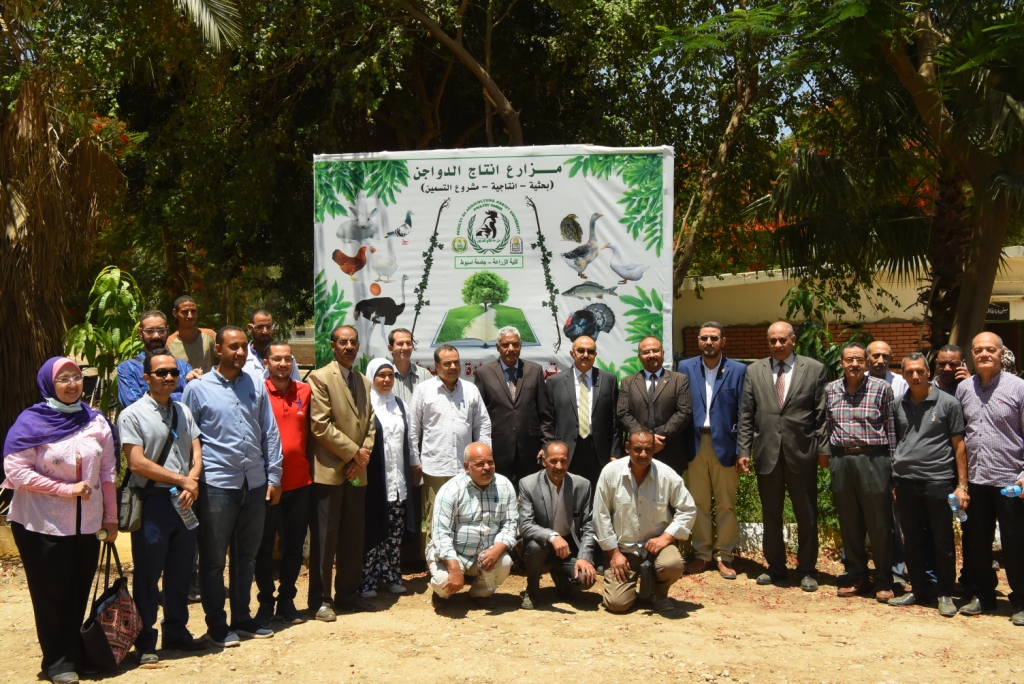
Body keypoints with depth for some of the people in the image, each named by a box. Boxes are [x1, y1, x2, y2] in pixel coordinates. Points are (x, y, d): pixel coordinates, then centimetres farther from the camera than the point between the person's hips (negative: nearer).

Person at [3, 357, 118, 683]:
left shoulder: (97, 422, 2)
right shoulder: (31, 422, -8)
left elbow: (107, 473, 7)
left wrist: (111, 517, 8)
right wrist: (67, 489, -16)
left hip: (87, 524, 3)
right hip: (42, 525, -3)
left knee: (80, 593, 10)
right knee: (53, 595, 6)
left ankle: (78, 655, 24)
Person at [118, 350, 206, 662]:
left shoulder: (183, 412, 11)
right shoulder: (132, 415, -8)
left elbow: (196, 452, 9)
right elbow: (137, 463, -15)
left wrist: (192, 481, -11)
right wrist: (181, 480, -13)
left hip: (184, 501, 6)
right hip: (151, 502, -5)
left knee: (181, 572, 14)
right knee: (148, 575, 4)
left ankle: (176, 632, 29)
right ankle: (145, 642, 16)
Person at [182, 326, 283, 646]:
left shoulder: (256, 387, 7)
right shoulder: (198, 388, -3)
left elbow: (270, 433, 9)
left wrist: (274, 476, 5)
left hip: (255, 484, 4)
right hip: (217, 484, -4)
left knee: (247, 555, 14)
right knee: (213, 558, 6)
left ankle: (242, 617, 28)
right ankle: (216, 624, 18)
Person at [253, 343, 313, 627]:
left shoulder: (305, 391, 5)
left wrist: (309, 462, 7)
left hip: (300, 483, 3)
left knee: (294, 545, 11)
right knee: (264, 545, 7)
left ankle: (286, 600, 24)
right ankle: (265, 601, 20)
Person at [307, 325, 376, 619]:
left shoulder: (364, 382, 16)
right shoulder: (320, 378, -5)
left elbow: (370, 424, 13)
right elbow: (321, 426, -13)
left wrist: (363, 456, -4)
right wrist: (353, 453, -11)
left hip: (357, 472, 6)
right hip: (329, 471, -6)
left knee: (354, 536, 10)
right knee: (324, 537, -1)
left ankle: (347, 593, 21)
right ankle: (320, 599, 8)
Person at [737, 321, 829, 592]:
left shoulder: (814, 369, 1)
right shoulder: (754, 371, 7)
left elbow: (822, 414, 0)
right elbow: (746, 416, 6)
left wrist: (823, 449, -5)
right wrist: (743, 450, 1)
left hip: (802, 453, -2)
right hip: (766, 454, 2)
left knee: (807, 516, 7)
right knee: (770, 515, 11)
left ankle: (807, 570, 21)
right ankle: (775, 567, 25)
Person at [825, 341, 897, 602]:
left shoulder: (881, 388, -2)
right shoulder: (831, 390, 8)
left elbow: (891, 428, -1)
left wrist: (892, 463, -4)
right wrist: (828, 456, 9)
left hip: (873, 460, -3)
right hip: (841, 461, 3)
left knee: (879, 523, 3)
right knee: (848, 522, 10)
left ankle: (884, 580, 15)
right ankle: (855, 576, 23)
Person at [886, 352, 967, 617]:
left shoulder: (947, 403, -1)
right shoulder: (899, 405, 9)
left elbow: (959, 445, -1)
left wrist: (962, 485, -5)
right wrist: (892, 481, 7)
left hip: (938, 481, -4)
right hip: (905, 482, 4)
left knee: (942, 541, 5)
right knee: (912, 540, 11)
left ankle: (944, 593, 17)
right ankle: (921, 589, 24)